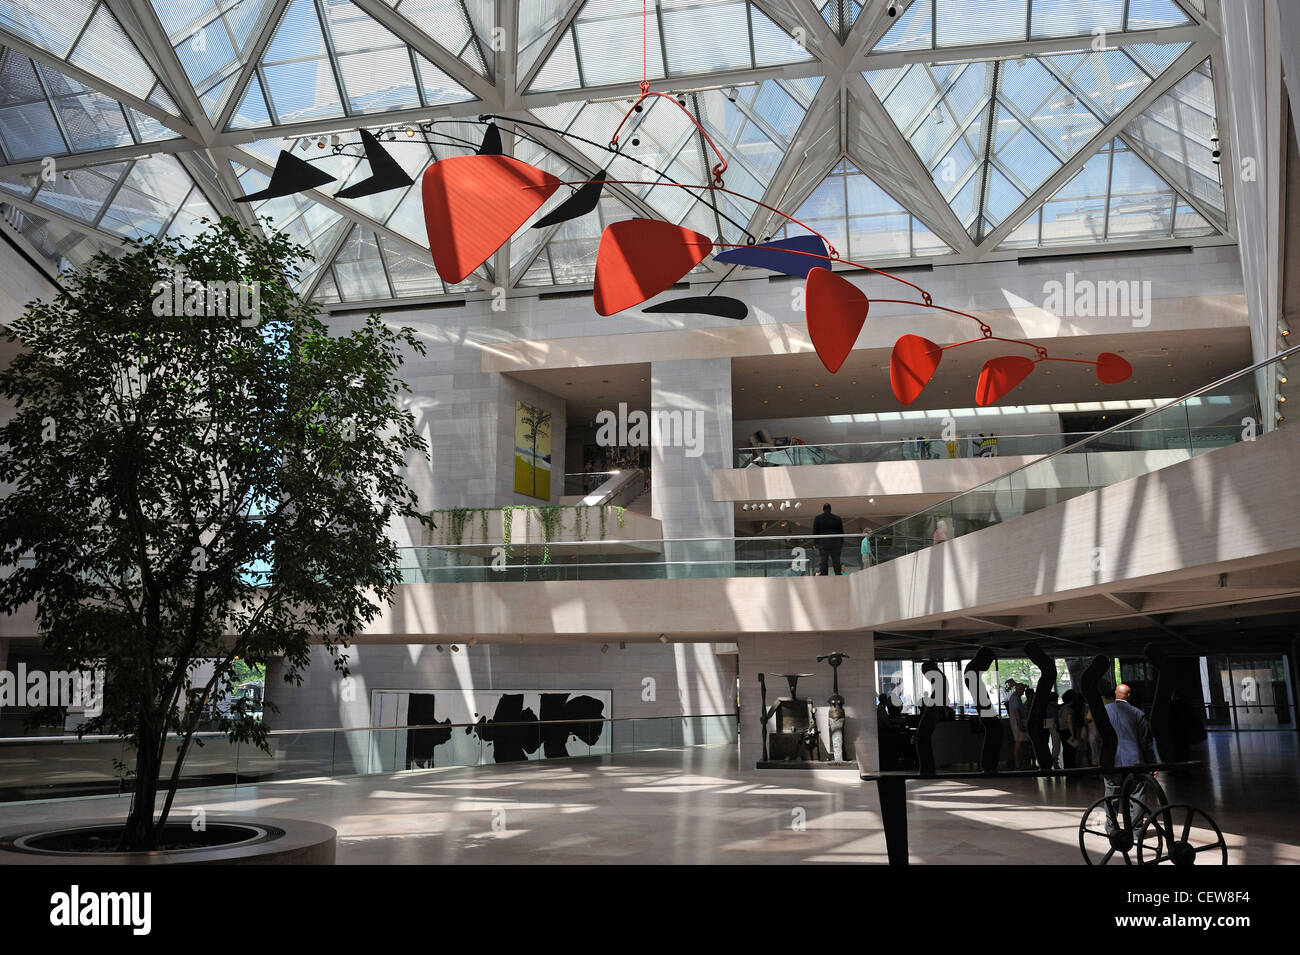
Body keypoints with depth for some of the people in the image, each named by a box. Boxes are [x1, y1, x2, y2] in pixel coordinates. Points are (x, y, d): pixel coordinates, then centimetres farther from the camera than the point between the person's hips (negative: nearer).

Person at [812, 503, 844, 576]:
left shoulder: (817, 518, 2)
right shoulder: (837, 518, 5)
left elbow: (815, 532, 3)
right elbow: (841, 531, 9)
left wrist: (816, 543, 8)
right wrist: (841, 542, 15)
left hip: (823, 543, -1)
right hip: (835, 543, 1)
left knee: (824, 561, 0)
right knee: (836, 561, 3)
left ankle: (823, 576, -4)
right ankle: (838, 575, -1)